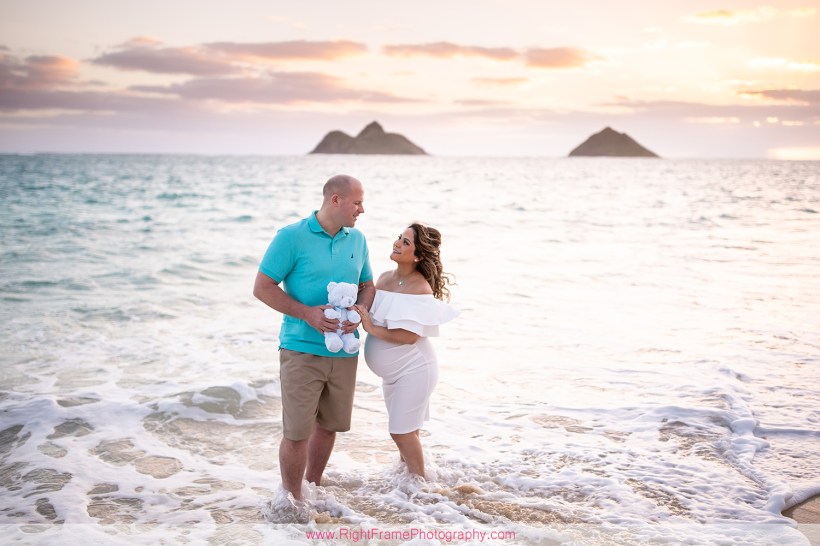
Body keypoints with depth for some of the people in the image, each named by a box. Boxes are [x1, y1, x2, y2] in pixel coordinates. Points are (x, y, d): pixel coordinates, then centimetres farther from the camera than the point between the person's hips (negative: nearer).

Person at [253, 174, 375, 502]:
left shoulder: (357, 240, 9)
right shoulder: (292, 237, -8)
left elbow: (368, 286, 19)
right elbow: (262, 287, -8)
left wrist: (359, 311, -4)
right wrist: (307, 313, -18)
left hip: (343, 351, 5)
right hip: (301, 349, -5)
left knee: (329, 425, 15)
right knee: (297, 431, -4)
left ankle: (313, 487, 35)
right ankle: (292, 500, 14)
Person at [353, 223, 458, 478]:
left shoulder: (420, 288, -21)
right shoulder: (384, 278, 2)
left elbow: (409, 336, -27)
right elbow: (376, 316, 12)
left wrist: (372, 328, -26)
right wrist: (358, 315, -8)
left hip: (413, 369, -8)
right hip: (393, 370, 8)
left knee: (402, 431, -4)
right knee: (404, 430, 21)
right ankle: (406, 471, 36)